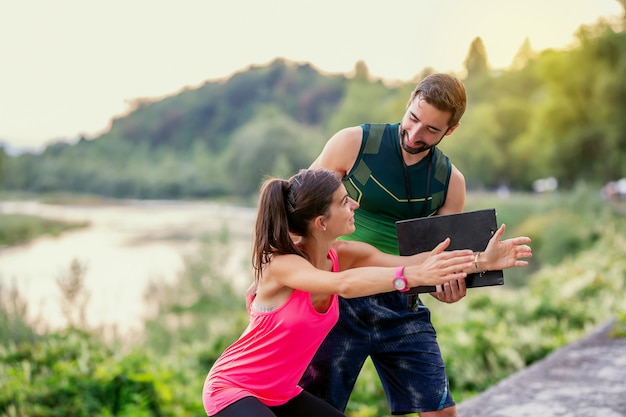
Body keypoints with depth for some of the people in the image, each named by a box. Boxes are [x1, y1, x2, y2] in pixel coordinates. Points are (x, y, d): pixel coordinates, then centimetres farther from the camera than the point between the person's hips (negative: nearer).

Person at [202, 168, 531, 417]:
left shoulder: (343, 255, -7)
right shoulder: (280, 264, -27)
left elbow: (406, 261, -14)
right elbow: (344, 284, -46)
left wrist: (482, 261, -23)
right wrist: (414, 275, -56)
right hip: (232, 390, -7)